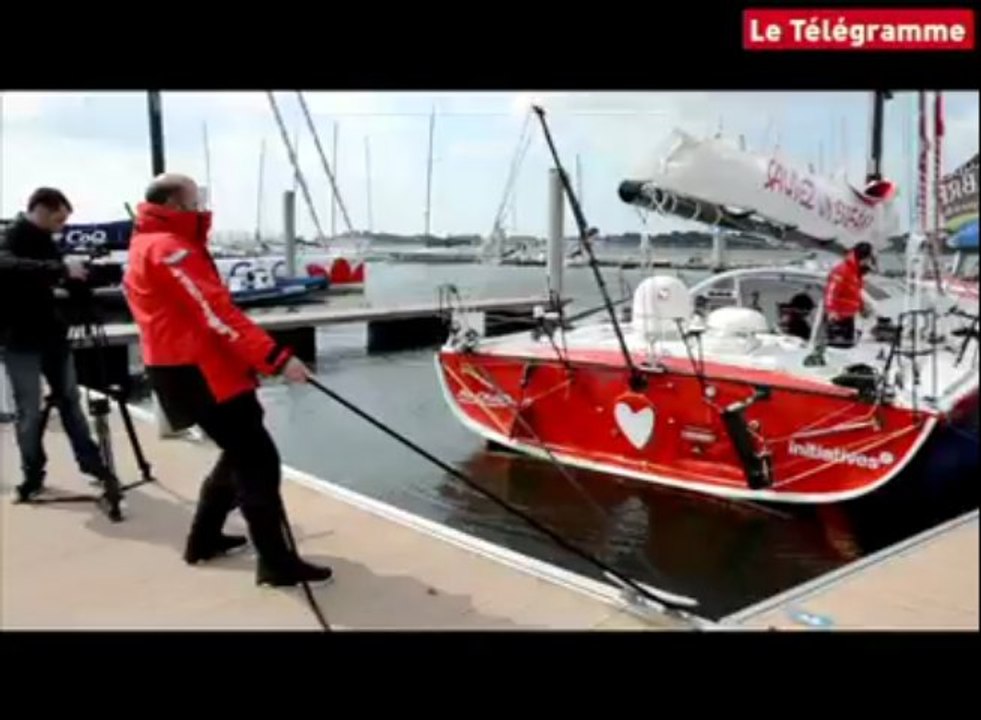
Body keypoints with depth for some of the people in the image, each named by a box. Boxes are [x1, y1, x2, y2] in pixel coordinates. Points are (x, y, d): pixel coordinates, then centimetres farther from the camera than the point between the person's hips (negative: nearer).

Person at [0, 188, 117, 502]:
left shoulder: (45, 242, 11)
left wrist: (76, 277, -3)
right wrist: (61, 270, -40)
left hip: (52, 335, 7)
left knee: (70, 399, 11)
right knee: (29, 410, -1)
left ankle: (90, 461, 19)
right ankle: (33, 474, 12)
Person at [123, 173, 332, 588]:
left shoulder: (148, 246, 19)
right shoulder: (170, 248, -15)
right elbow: (217, 315, -23)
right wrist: (277, 358, -25)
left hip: (192, 367, 11)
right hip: (198, 373, -11)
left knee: (240, 454, 19)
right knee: (258, 460, -10)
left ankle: (204, 539, 28)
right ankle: (276, 562, -6)